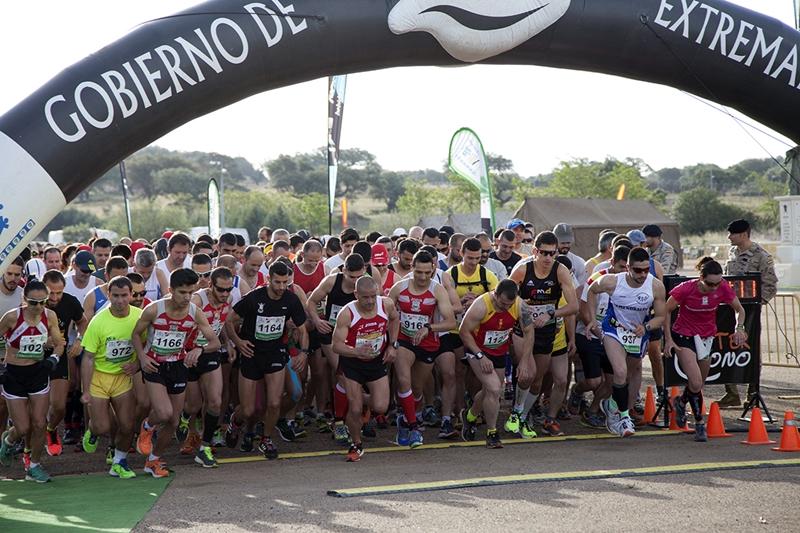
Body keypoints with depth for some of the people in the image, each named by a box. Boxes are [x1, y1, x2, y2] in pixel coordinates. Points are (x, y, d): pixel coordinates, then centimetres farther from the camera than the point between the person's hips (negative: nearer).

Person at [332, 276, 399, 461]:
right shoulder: (347, 313, -24)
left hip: (377, 362, 3)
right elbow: (336, 345, -25)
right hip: (352, 363, -2)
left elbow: (395, 319, 10)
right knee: (355, 409, -4)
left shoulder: (386, 304, -14)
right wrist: (357, 352, -43)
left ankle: (368, 405, 32)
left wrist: (392, 345, 3)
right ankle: (357, 445, 21)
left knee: (381, 408, -6)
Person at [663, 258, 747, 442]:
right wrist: (668, 339, -14)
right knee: (695, 384, -17)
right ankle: (699, 423, 3)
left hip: (707, 336, 4)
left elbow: (739, 309, 2)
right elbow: (666, 311, -11)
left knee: (699, 385, 13)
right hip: (684, 336, -4)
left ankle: (682, 402, 46)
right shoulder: (686, 289, -23)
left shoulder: (723, 288, -14)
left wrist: (739, 328, -15)